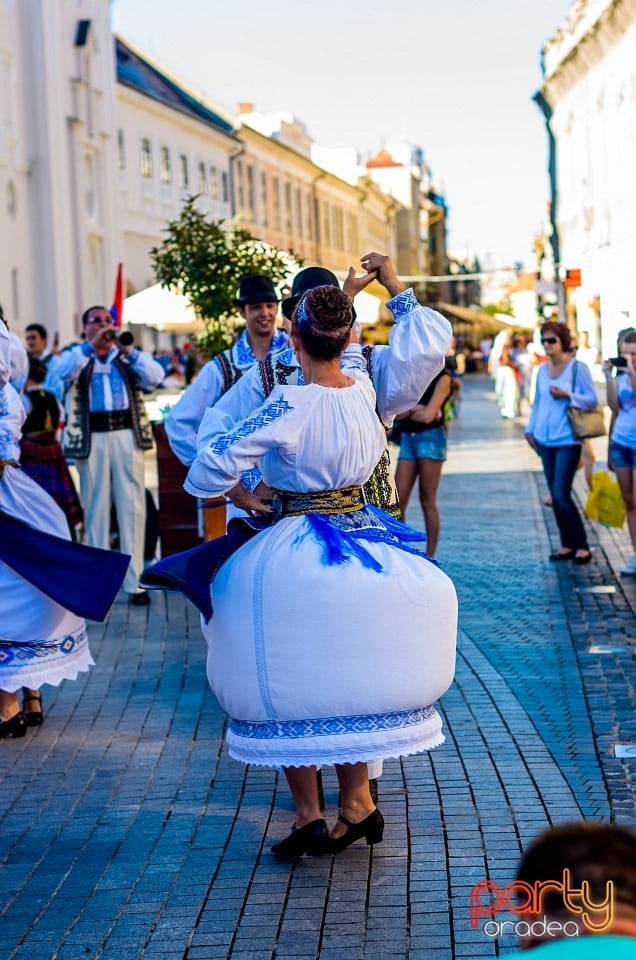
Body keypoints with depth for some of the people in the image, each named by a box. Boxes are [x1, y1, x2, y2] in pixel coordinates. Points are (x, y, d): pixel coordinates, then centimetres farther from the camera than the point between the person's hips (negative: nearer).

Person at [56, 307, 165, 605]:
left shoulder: (128, 357, 12)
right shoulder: (76, 355, 10)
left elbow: (155, 378, -1)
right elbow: (64, 372, -11)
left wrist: (130, 350, -11)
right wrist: (91, 345, -19)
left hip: (127, 435, 1)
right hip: (92, 438, -1)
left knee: (132, 508, -1)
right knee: (96, 509, 2)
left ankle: (134, 582, 3)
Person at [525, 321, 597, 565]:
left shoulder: (577, 368, -6)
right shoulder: (542, 369, 10)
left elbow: (592, 400, -5)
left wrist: (567, 395, -18)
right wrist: (530, 429, 13)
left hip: (568, 440, -6)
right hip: (545, 440, 6)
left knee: (561, 494, -11)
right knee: (555, 496, 6)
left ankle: (581, 546, 0)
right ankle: (567, 545, 15)